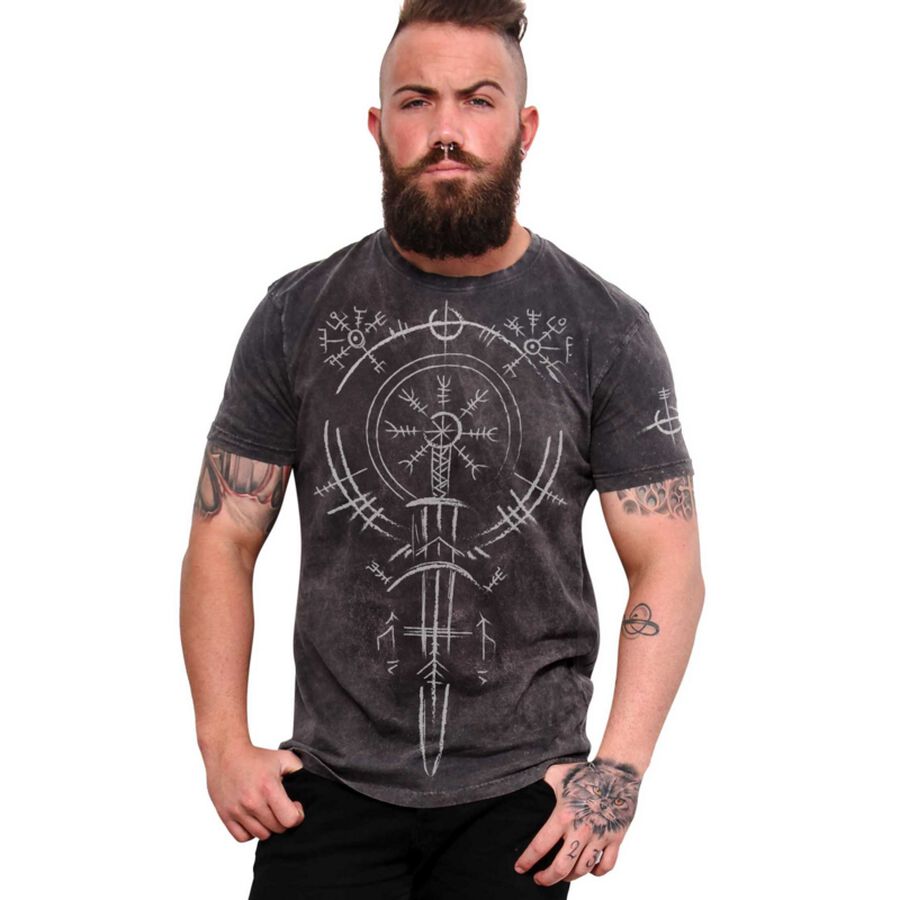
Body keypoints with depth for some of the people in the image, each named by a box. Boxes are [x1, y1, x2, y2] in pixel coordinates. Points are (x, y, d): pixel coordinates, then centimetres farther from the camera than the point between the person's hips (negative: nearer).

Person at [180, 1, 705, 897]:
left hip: (524, 793, 0)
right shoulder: (299, 316, 2)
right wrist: (223, 742, -6)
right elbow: (222, 538, 4)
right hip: (332, 786, 1)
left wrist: (620, 767, -12)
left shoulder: (605, 329, -1)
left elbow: (666, 565, -2)